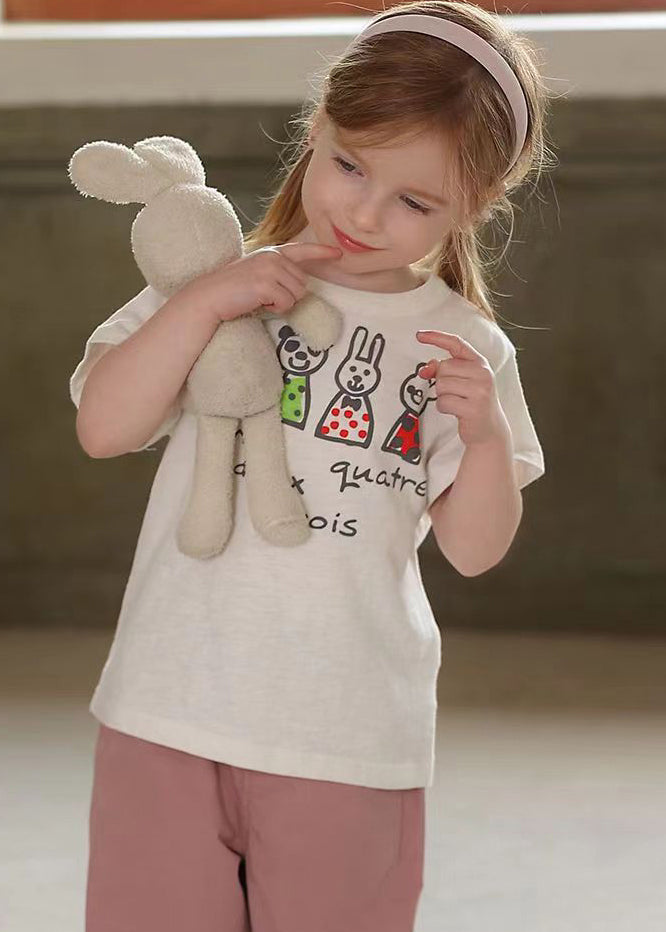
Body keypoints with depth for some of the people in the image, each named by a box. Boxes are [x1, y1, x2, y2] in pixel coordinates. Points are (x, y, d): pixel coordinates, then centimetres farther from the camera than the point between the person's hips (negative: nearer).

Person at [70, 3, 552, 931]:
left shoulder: (463, 347, 5)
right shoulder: (213, 285, 4)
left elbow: (475, 549, 3)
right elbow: (103, 426, -7)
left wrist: (486, 430, -14)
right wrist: (207, 298, -15)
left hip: (353, 741, 0)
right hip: (171, 714, 0)